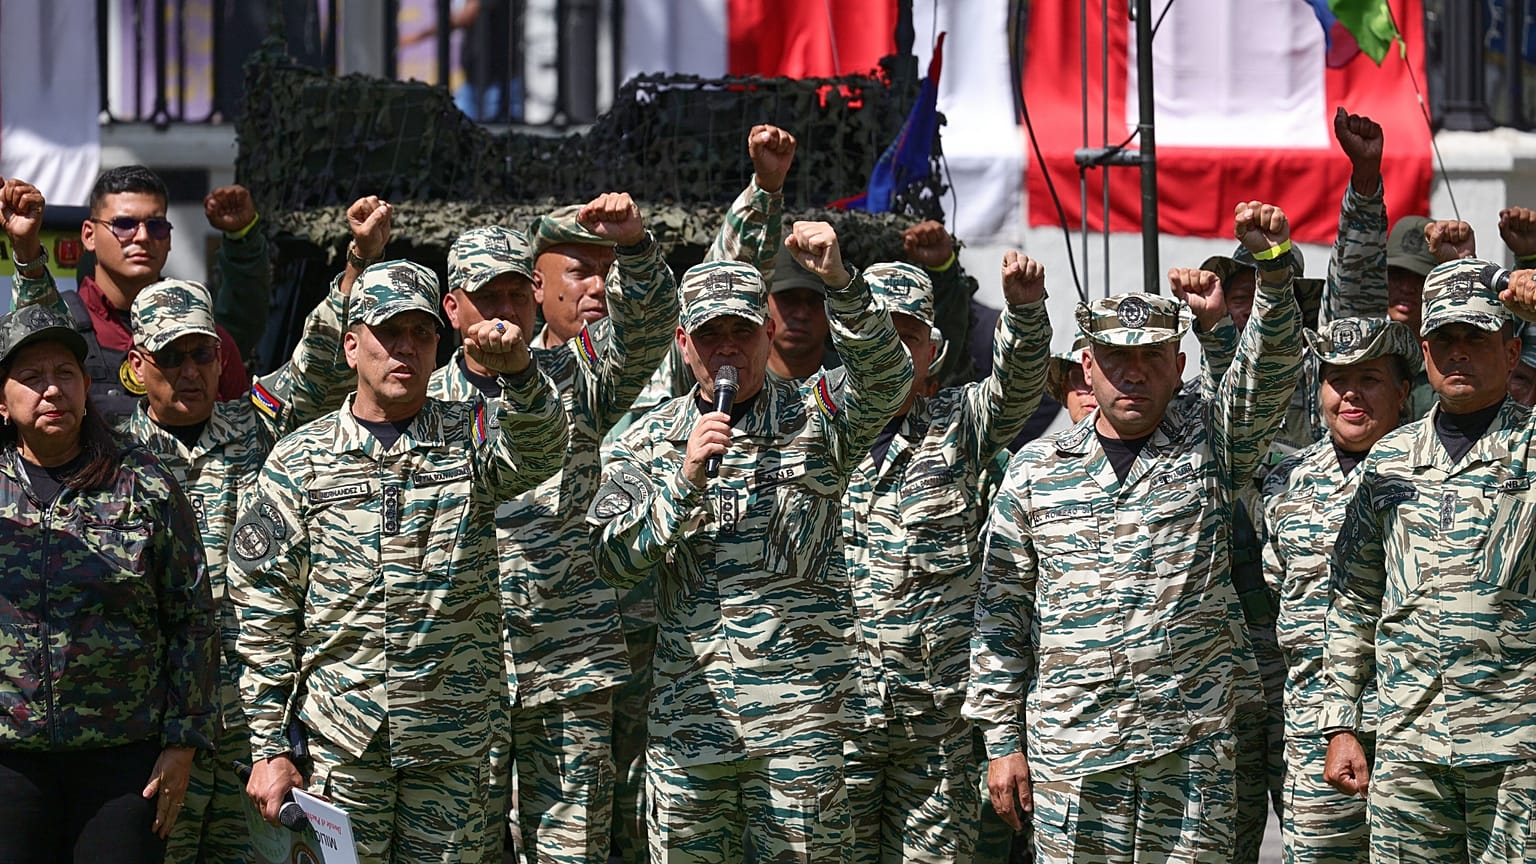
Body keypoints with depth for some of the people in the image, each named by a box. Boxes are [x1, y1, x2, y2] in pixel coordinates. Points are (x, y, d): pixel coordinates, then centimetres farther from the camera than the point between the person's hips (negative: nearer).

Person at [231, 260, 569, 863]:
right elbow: (264, 617, 3)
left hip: (454, 743, 1)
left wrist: (519, 372, -41)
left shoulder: (472, 437, 4)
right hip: (341, 740, 0)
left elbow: (539, 450, -20)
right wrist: (269, 748, -2)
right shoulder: (299, 462, 3)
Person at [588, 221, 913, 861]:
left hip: (800, 714, -2)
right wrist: (685, 478, -15)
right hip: (688, 711, 2)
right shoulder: (647, 442, 9)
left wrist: (839, 282, -32)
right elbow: (615, 561, -1)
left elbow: (885, 378, -16)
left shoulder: (815, 419, 4)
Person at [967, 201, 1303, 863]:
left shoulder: (1210, 446, 7)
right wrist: (1003, 740, 5)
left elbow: (1269, 370, -11)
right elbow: (1002, 612, 9)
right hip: (1069, 748, 1)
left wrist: (1274, 265, -28)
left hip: (1193, 749, -1)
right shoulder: (1037, 469, 8)